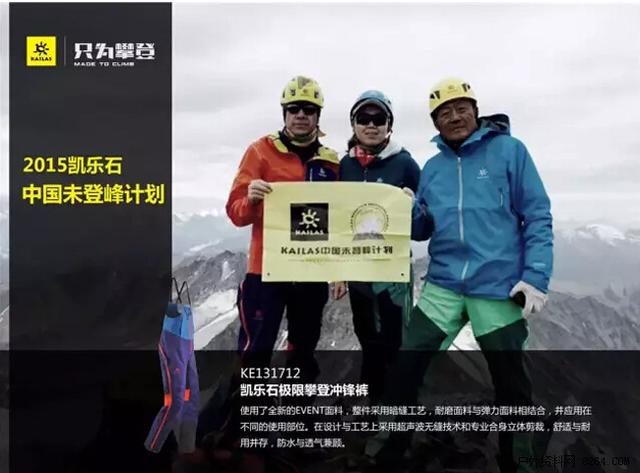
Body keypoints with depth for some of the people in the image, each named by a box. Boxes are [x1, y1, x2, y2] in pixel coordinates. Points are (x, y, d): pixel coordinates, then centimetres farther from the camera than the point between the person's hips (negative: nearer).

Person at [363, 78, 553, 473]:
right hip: (442, 286, 4)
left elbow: (537, 216, -5)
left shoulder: (509, 150, -2)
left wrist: (536, 276, -14)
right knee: (405, 369, 1)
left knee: (511, 383, 9)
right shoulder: (433, 167, 12)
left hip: (499, 288, -3)